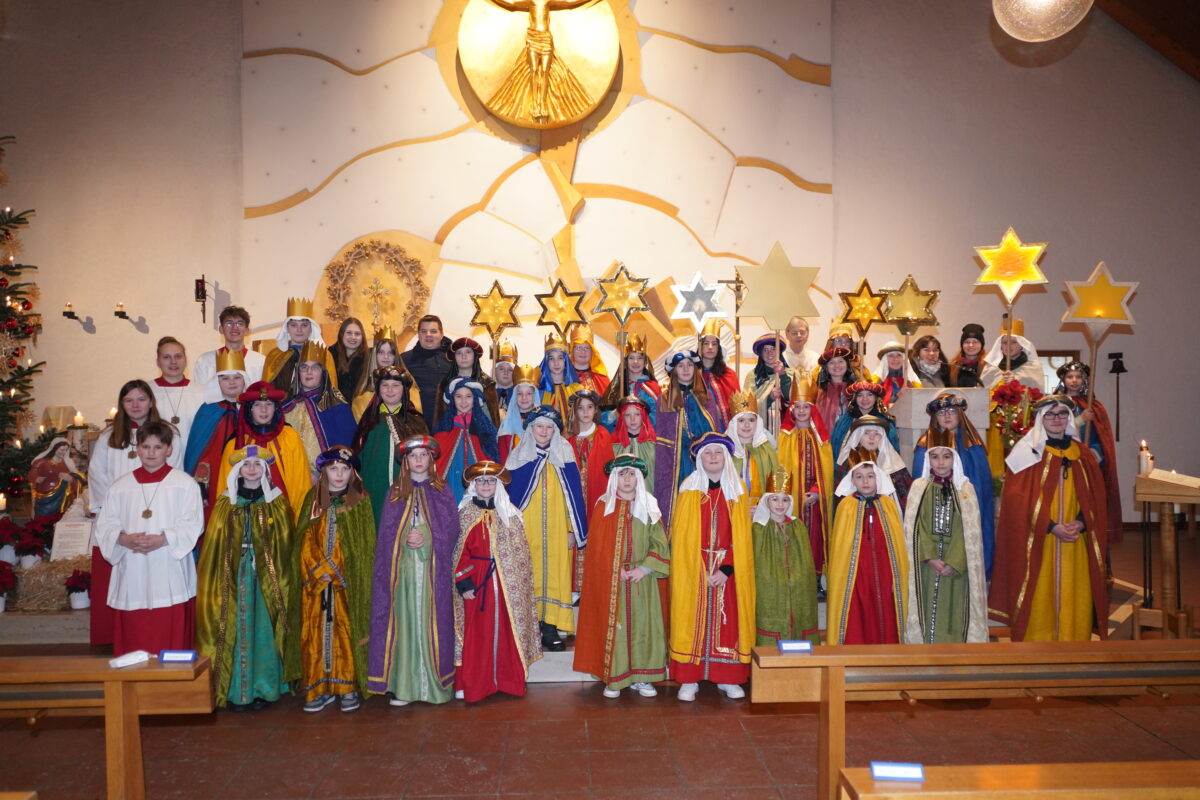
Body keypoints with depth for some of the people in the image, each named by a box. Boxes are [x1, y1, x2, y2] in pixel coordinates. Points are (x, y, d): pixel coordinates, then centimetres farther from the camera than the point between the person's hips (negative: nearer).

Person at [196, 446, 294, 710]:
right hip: (234, 578, 0)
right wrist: (213, 583, -2)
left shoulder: (277, 502, 3)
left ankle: (264, 688, 13)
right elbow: (214, 547, 3)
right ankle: (237, 692, 10)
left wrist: (281, 577, -5)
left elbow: (285, 544, 2)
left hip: (267, 578, 0)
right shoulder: (226, 503, 4)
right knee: (236, 631, 1)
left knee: (264, 630, 3)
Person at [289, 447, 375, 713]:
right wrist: (319, 569, -9)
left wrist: (334, 571, -9)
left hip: (349, 582, -2)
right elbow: (305, 541, 5)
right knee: (316, 632, 2)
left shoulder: (361, 501, 3)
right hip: (315, 580, 2)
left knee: (347, 632, -2)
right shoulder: (313, 499, 9)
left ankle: (349, 688, 7)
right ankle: (319, 688, 10)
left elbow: (365, 546, -1)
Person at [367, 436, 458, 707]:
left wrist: (426, 537, -12)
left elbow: (452, 529, 2)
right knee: (404, 621, -2)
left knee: (432, 622, -1)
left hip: (434, 570, -1)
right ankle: (404, 685, 4)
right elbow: (386, 533, 7)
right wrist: (406, 540, -10)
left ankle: (435, 683, 5)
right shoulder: (395, 493, 11)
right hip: (401, 569, 1)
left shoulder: (442, 491, 9)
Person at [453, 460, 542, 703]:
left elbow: (520, 552, 8)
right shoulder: (465, 514, 2)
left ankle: (509, 679, 16)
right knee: (475, 633, 1)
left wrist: (522, 583, 2)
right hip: (476, 581, -2)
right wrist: (464, 583, -10)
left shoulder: (510, 514, 7)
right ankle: (471, 684, 10)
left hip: (506, 582, 2)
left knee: (506, 630, 4)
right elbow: (459, 553, -2)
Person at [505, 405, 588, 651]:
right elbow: (511, 494, 3)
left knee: (556, 574, 0)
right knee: (529, 574, -2)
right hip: (527, 528, -1)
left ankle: (550, 628, 8)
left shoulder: (564, 456, 6)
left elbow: (574, 494, 6)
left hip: (557, 529, 1)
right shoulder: (519, 457, 2)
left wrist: (573, 529, 1)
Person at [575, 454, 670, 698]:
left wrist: (643, 568, -11)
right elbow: (597, 546, -1)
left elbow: (660, 543, 2)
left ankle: (640, 677, 13)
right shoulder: (603, 506, 2)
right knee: (612, 626, -1)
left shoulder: (648, 507, 7)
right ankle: (613, 679, 8)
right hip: (610, 580, -2)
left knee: (642, 625, 3)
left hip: (642, 579, 2)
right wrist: (617, 570, -10)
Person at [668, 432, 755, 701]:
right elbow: (681, 534, -1)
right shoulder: (690, 488, 2)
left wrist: (726, 568, -10)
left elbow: (741, 535, 2)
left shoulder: (737, 489, 6)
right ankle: (689, 680, 6)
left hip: (729, 568, 1)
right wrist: (701, 568, -10)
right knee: (693, 619, 0)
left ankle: (728, 678, 13)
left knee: (728, 620, 3)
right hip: (694, 568, -1)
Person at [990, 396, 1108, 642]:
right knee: (1040, 601, -3)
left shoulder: (1083, 456, 13)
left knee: (1075, 601, 3)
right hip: (1038, 544, -4)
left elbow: (1096, 497, 11)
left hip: (1076, 542, 4)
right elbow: (1017, 499, -7)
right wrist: (1050, 526, -15)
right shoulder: (1027, 453, -1)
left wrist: (1082, 523, -8)